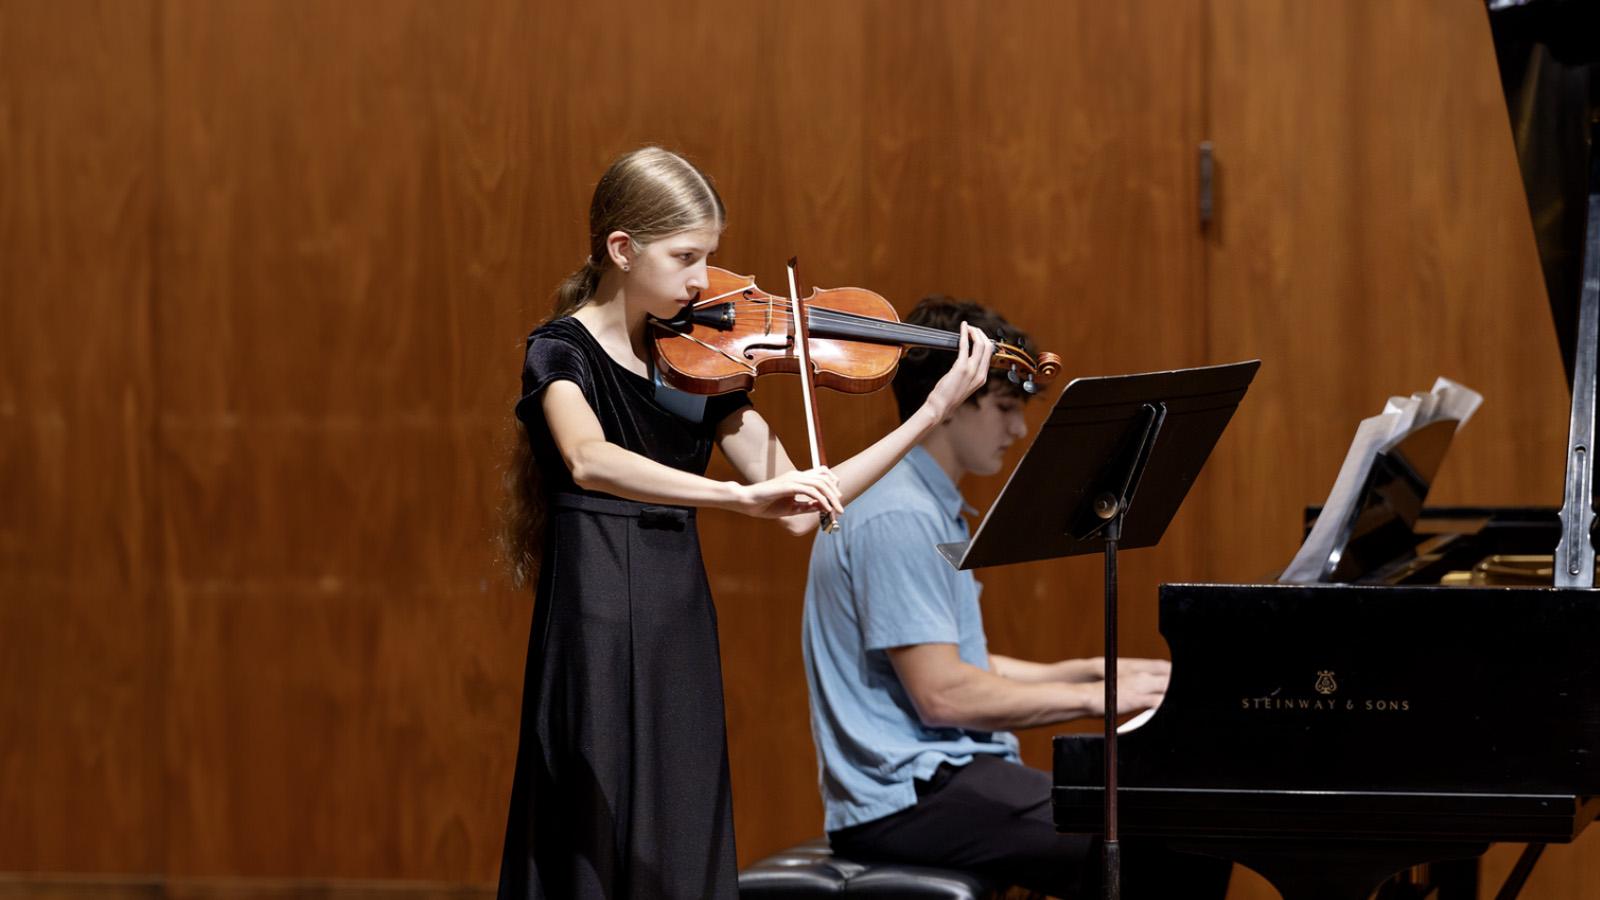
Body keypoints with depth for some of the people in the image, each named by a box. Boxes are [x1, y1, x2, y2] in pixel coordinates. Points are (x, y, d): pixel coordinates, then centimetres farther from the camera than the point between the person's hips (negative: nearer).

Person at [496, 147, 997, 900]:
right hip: (599, 640, -6)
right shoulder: (562, 353, -8)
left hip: (683, 641, 6)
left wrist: (932, 413, 1)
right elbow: (589, 463, -32)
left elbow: (797, 513, 6)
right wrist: (741, 495, -42)